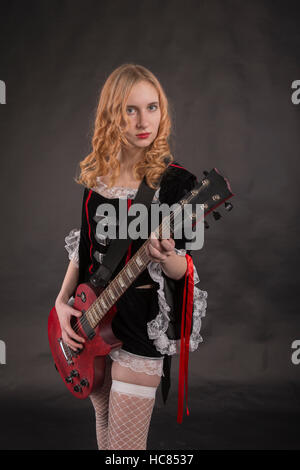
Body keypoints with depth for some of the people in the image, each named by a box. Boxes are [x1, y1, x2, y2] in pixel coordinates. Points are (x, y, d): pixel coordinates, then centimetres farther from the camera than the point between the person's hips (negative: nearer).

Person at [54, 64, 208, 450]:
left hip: (141, 321, -5)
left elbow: (181, 272, -12)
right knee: (103, 425, 22)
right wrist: (62, 301, 1)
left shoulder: (174, 180, -14)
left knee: (125, 442, 4)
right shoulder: (95, 173, 1)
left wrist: (166, 256, -33)